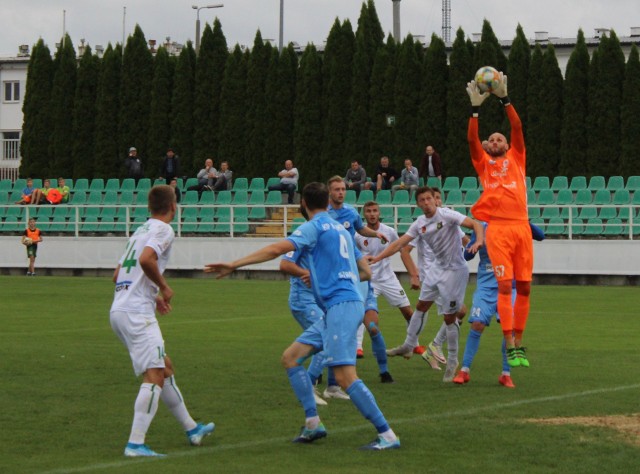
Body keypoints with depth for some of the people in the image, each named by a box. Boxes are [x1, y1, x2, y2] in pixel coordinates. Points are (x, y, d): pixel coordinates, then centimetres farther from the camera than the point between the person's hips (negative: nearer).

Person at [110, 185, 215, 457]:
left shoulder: (141, 230, 22)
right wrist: (164, 287, -9)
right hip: (136, 313, -10)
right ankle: (135, 444, -22)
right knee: (154, 375, -13)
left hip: (119, 310, 10)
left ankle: (191, 429, 31)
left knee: (164, 368, 20)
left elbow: (118, 275, 25)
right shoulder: (163, 230, -4)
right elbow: (146, 259, -24)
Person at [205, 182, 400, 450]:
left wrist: (234, 265, -18)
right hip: (335, 309, 9)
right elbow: (365, 272, 24)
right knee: (291, 358, 11)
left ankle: (387, 436, -15)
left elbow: (277, 249, -18)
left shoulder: (315, 226, -5)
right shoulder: (340, 230, 20)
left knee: (345, 376, -15)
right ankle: (313, 423, 7)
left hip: (341, 305, -9)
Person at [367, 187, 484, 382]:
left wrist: (479, 241, -43)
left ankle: (452, 360, 11)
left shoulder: (447, 215, -17)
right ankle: (409, 345, 29)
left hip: (454, 270, -7)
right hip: (437, 267, 7)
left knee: (449, 317, -2)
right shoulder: (419, 224, 2)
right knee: (421, 305, 14)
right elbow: (399, 243, 4)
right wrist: (377, 258, -4)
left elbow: (475, 224, -23)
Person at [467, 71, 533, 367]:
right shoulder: (484, 164, 16)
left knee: (524, 287, 1)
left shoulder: (516, 159, 19)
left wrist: (504, 98, 1)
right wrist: (476, 107, -3)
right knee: (504, 286, -10)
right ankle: (510, 346, -11)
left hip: (521, 225, 2)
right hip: (498, 228, -2)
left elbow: (517, 127, 8)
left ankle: (518, 343, 10)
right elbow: (472, 139, 3)